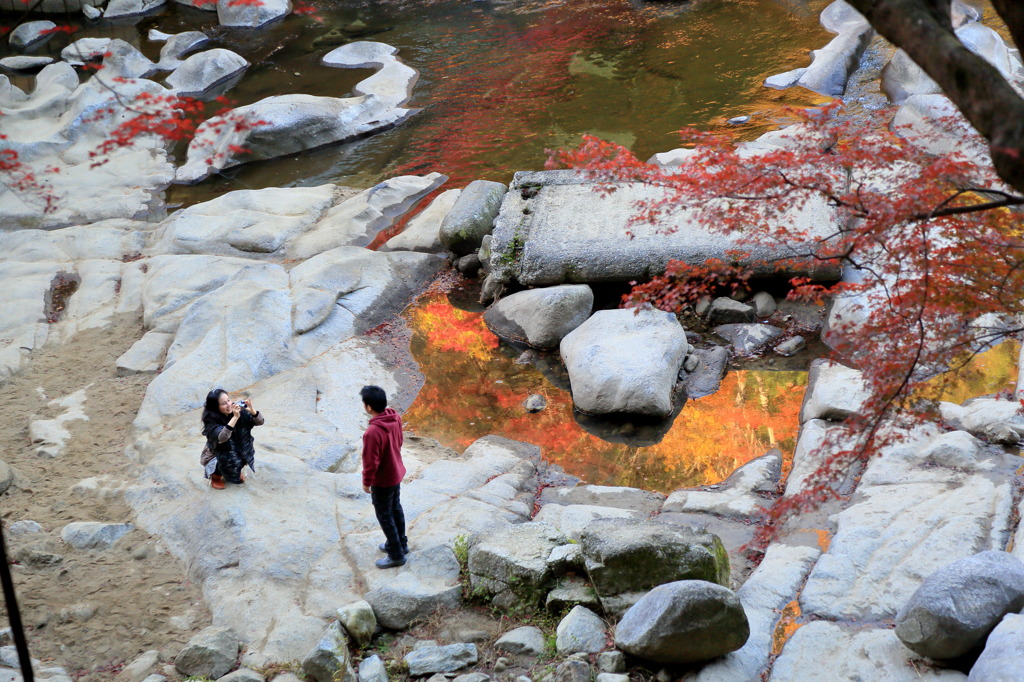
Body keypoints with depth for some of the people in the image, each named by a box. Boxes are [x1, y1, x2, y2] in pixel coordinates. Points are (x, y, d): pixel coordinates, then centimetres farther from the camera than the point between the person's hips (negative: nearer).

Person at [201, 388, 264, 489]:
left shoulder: (237, 408, -16)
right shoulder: (211, 420, -25)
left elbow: (260, 422, -15)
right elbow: (221, 438, -42)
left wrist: (252, 410, -36)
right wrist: (235, 417, -48)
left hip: (237, 450, 5)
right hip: (217, 455, -5)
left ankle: (237, 470, 9)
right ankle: (215, 474, 2)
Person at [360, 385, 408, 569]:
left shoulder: (372, 432, -36)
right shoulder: (395, 418, -11)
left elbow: (371, 462, -26)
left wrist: (366, 482, -10)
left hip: (382, 480, -8)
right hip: (397, 473, 8)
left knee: (384, 516, 10)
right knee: (396, 508, 26)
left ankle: (396, 555, 22)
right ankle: (401, 543, 43)